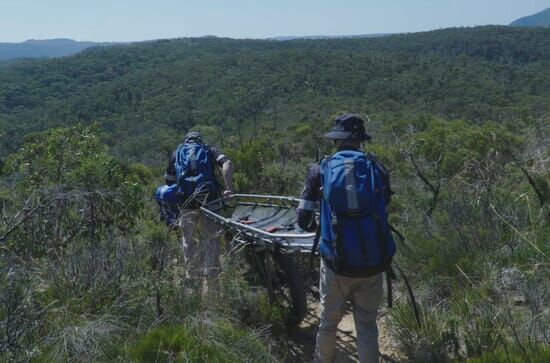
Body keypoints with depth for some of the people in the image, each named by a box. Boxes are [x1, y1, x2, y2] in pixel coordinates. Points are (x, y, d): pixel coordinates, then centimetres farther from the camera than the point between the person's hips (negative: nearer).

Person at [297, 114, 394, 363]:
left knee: (329, 321, 19)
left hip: (337, 261, 0)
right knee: (367, 324, 13)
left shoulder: (321, 170, 0)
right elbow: (384, 210, 14)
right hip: (373, 262, 1)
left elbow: (304, 220, 1)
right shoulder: (377, 168, 3)